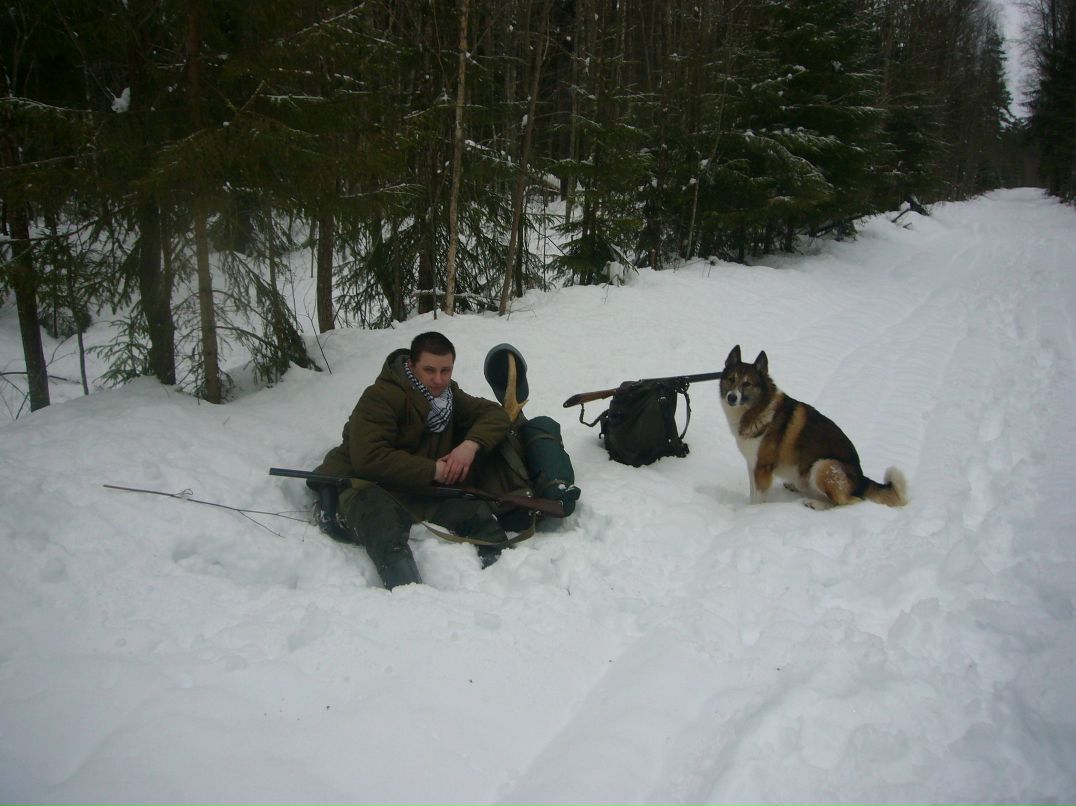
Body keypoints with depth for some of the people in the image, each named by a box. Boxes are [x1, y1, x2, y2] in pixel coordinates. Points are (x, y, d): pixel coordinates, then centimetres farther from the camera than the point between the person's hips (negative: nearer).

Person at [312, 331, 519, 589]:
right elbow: (368, 458, -26)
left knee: (477, 510, -17)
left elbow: (496, 414, 10)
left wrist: (471, 444, -12)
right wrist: (432, 470, -21)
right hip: (366, 487, -7)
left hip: (421, 493, 7)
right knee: (382, 518, -41)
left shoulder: (449, 395, 11)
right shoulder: (381, 397, -15)